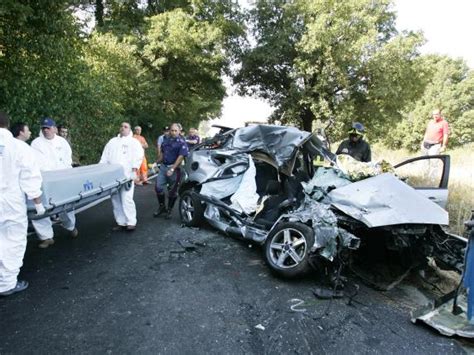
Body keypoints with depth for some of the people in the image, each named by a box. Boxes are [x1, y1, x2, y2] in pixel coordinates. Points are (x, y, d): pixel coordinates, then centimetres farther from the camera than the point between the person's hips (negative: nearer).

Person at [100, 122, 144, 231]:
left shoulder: (134, 142, 9)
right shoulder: (112, 141, 24)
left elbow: (138, 157, -5)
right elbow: (105, 156, 19)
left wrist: (134, 170, -18)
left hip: (127, 175, -5)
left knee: (126, 199, -13)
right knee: (116, 200, 5)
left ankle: (131, 222, -6)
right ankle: (120, 222, 12)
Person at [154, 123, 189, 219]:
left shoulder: (181, 142, -9)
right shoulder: (166, 140, 10)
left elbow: (181, 157, -16)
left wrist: (172, 169, -23)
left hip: (174, 168, -5)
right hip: (163, 167, 5)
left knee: (173, 191, 5)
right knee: (158, 187, 2)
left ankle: (169, 210, 20)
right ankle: (161, 207, 19)